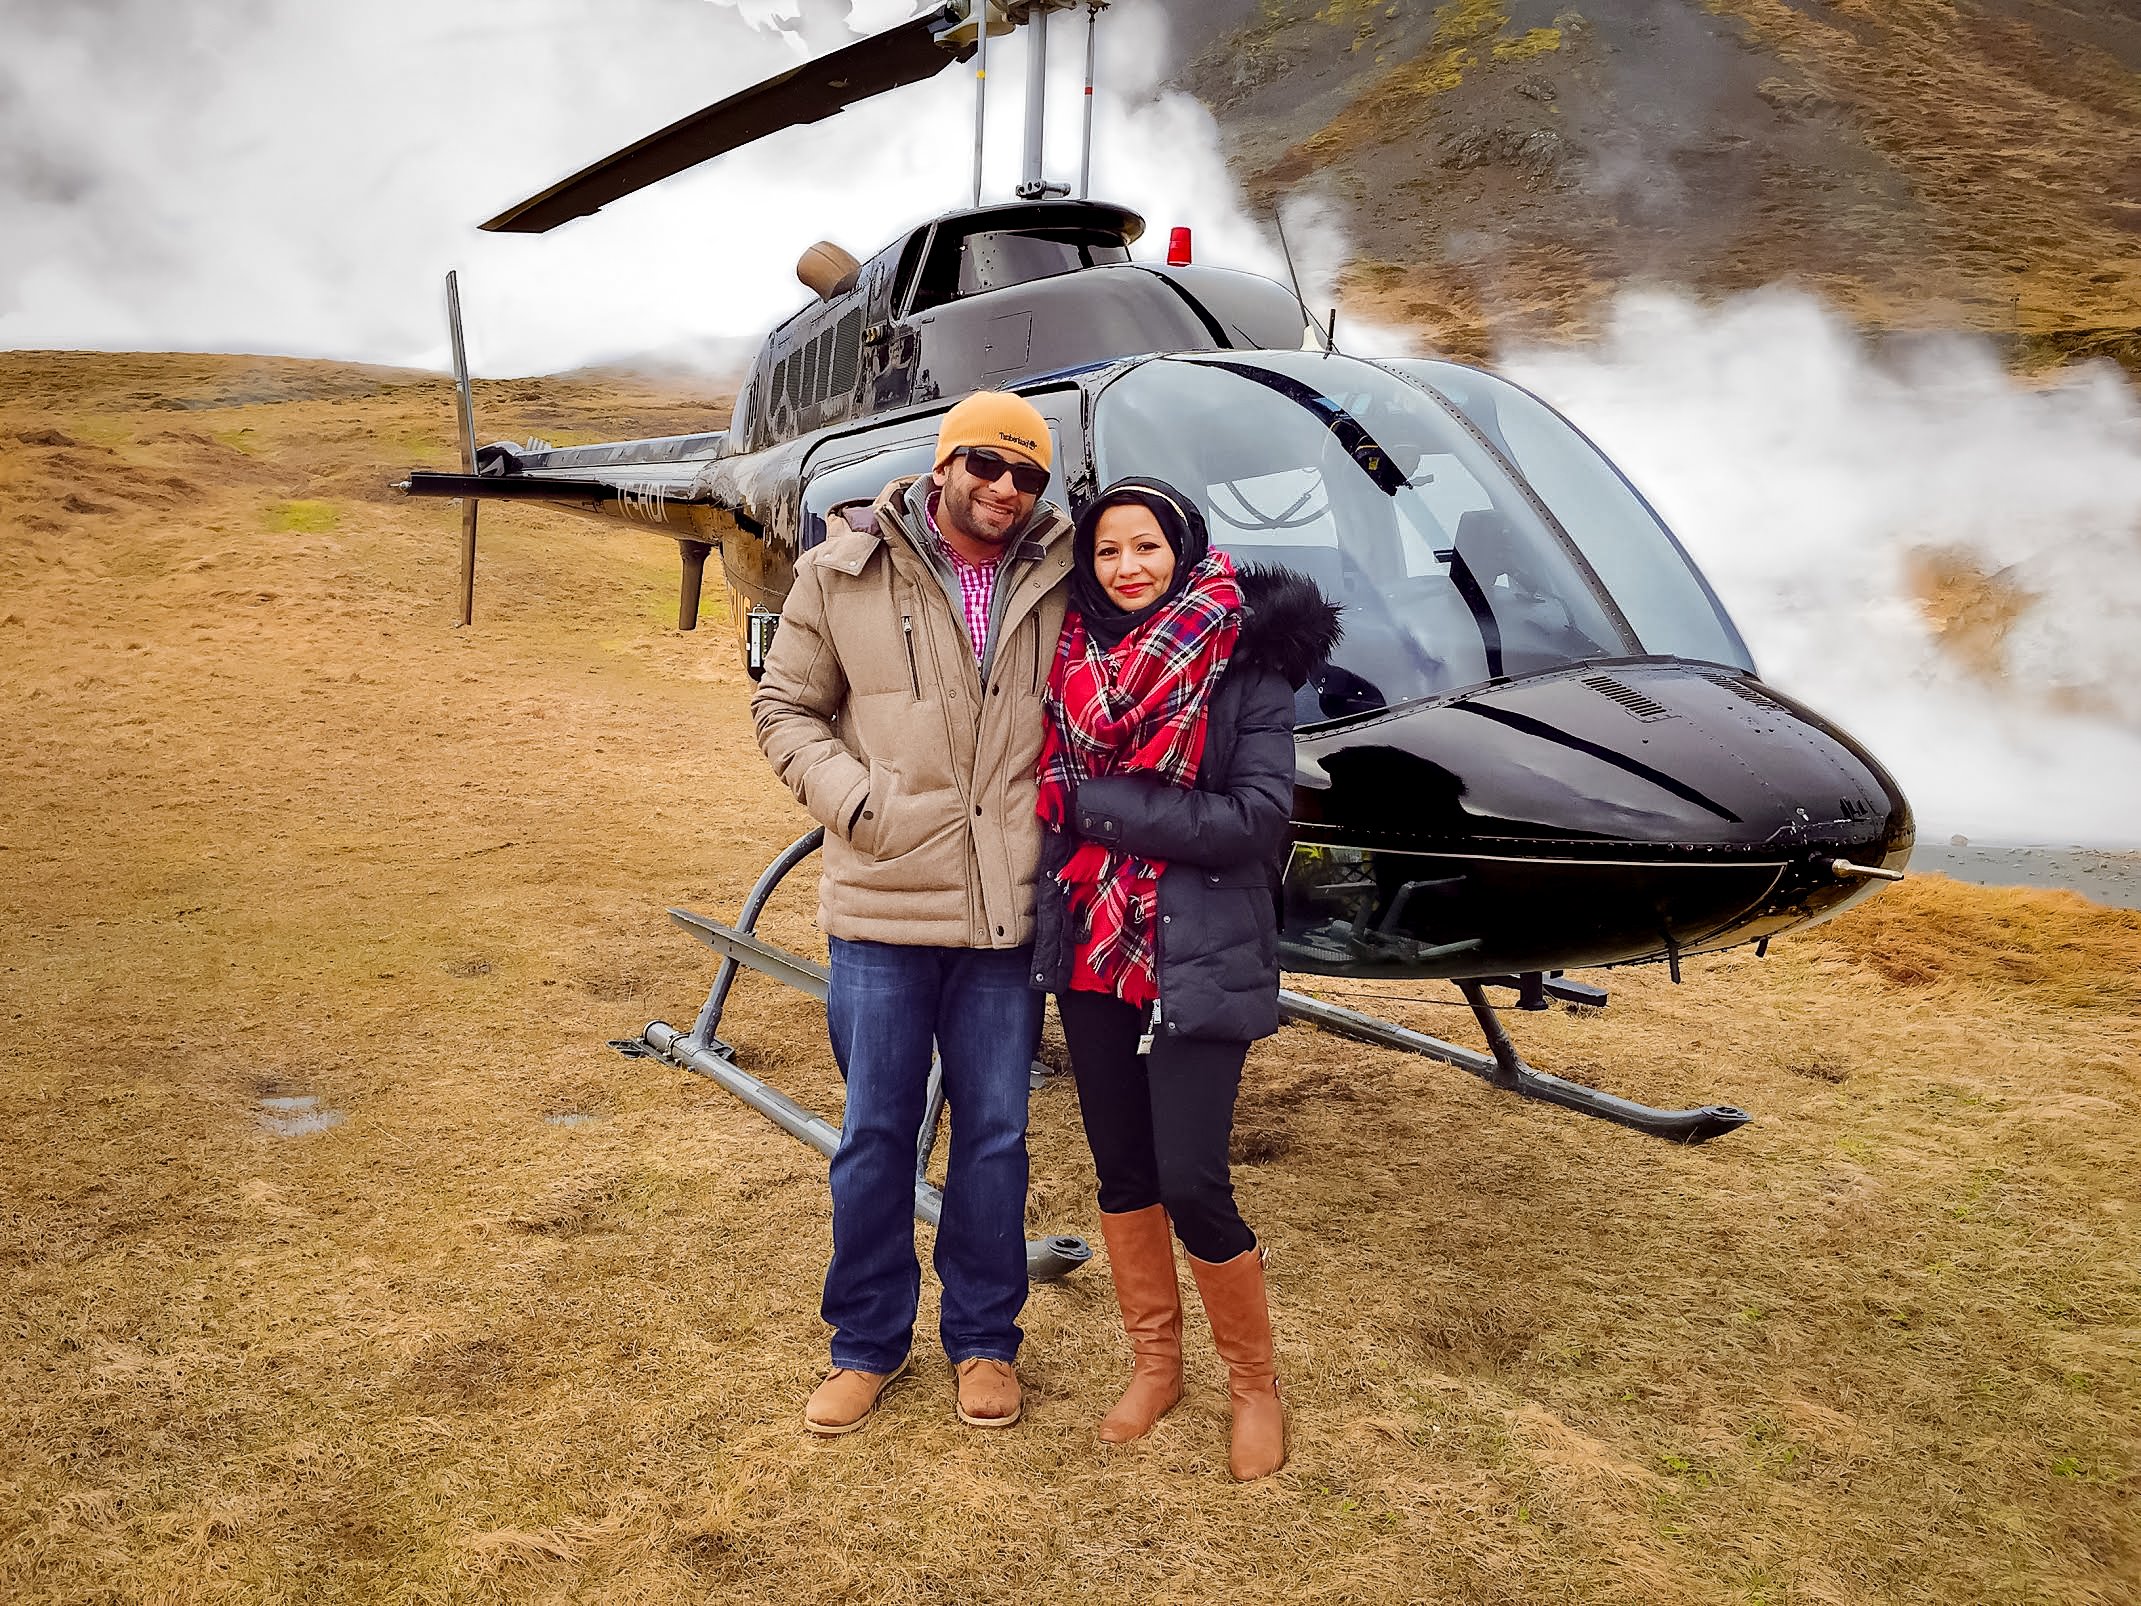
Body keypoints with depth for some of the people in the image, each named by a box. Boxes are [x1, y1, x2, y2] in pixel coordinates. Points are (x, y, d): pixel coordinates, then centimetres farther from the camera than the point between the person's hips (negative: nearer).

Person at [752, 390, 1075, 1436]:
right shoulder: (843, 572, -1)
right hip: (883, 907, -1)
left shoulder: (1059, 580, 3)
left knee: (995, 1134, 12)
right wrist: (858, 801, -9)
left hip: (1009, 911, 1)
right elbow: (785, 708, 5)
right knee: (876, 1131, 10)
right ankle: (867, 1342, 29)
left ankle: (984, 1339, 31)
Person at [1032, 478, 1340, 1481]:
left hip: (1197, 960, -5)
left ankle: (1255, 1382, 20)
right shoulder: (1074, 660, 5)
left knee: (1192, 1185, -5)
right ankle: (1154, 1361, 34)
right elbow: (1052, 789, 9)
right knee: (1121, 1169, 13)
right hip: (1092, 949, 5)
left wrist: (1102, 804, -15)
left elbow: (1255, 816, -16)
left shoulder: (1247, 664, -7)